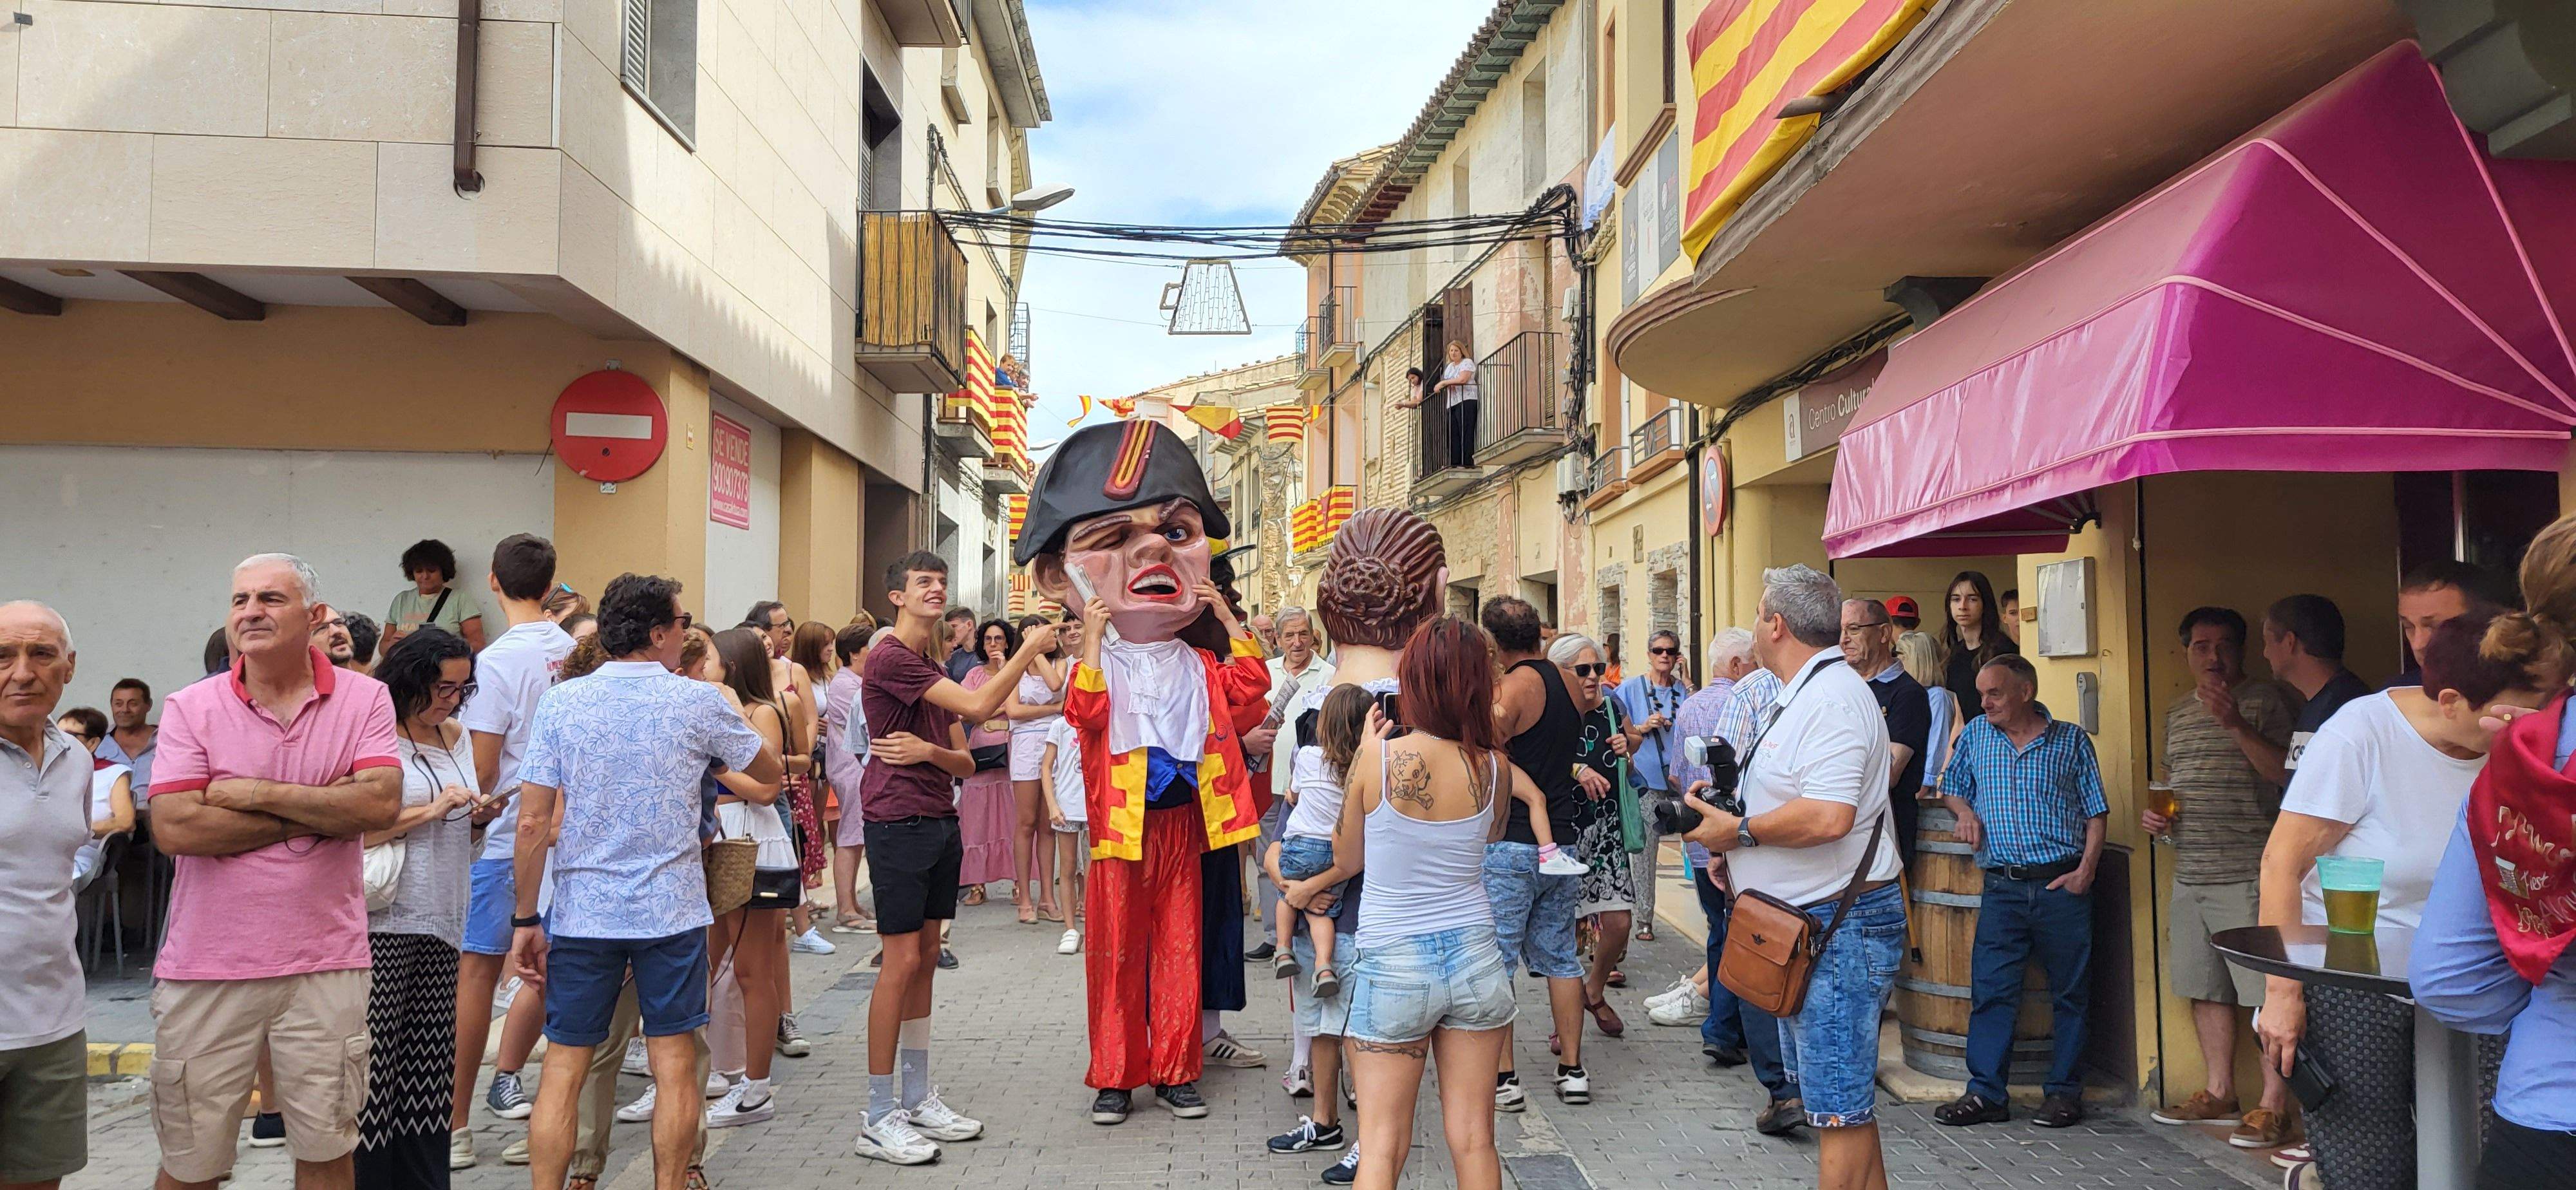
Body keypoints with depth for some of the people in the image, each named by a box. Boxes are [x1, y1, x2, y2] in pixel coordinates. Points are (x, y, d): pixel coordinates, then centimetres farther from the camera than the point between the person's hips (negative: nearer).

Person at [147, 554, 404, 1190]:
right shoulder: (191, 708, 0)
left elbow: (381, 803, -14)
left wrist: (256, 793, -14)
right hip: (207, 965, 0)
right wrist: (319, 813, -11)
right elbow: (174, 828, -12)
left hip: (325, 964, 0)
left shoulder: (364, 698, 1)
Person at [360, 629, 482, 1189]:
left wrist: (475, 818, 5)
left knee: (432, 1064, 7)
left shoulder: (455, 737, 15)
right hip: (385, 922, -6)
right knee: (374, 1063, -4)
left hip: (441, 921, 6)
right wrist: (432, 810, -14)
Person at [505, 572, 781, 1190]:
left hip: (581, 913, 2)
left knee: (564, 1069, 8)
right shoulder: (699, 702, -5)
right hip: (672, 909, -1)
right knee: (674, 1065, 7)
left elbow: (534, 822, -4)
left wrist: (525, 919, 3)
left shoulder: (560, 703, -2)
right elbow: (772, 774, 10)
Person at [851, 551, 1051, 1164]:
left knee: (926, 958, 11)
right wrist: (1029, 649, -11)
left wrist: (930, 751, -11)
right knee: (902, 961, -7)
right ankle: (879, 1118, 0)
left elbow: (965, 762, 12)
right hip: (899, 823, -9)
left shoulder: (935, 671, 17)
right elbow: (979, 706, -19)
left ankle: (918, 1098, 19)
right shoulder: (890, 658, -12)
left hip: (940, 823, 9)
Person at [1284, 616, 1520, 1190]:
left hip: (1393, 964, -2)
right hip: (1475, 956, 3)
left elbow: (1348, 857, 2)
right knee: (1473, 1141, 12)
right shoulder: (1494, 767, -6)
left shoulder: (1378, 757, -13)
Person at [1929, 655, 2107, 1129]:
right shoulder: (1975, 735, 10)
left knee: (2069, 991, 5)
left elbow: (2096, 811, 3)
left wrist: (2087, 867, -8)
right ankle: (1986, 1093, 5)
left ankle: (2064, 1091, 16)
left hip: (2064, 885, -2)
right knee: (1990, 990, -1)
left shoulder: (2072, 740, 4)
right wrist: (1966, 812, 0)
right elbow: (1953, 788, 22)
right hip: (2003, 888, 2)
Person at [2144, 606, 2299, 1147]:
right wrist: (2157, 814, 10)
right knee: (2205, 987, 13)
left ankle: (2273, 1106, 1)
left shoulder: (2264, 701, -3)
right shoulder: (2177, 714, 17)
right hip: (2189, 874, 7)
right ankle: (2218, 1093, 24)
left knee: (2268, 990, -6)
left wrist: (2234, 724, -23)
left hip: (2248, 874, -7)